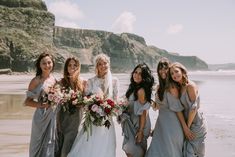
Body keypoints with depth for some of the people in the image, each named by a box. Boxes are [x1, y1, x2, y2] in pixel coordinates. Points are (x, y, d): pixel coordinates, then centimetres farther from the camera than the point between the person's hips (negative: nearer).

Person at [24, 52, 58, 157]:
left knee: (51, 145, 11)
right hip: (42, 117, -4)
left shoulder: (55, 80, 7)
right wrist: (41, 104, -20)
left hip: (54, 116, 4)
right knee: (41, 145, 4)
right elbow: (27, 101, -8)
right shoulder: (36, 81, -6)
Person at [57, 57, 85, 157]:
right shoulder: (62, 82, 3)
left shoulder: (82, 83, 2)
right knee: (62, 145, 6)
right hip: (64, 117, 1)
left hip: (76, 118, -1)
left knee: (70, 146, 0)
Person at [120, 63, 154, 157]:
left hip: (139, 124, -8)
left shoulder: (141, 90, -22)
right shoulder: (133, 87, 5)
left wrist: (141, 131, -21)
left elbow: (143, 112, -22)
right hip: (132, 122, 8)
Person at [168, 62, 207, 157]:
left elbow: (193, 108, -18)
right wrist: (184, 127, -2)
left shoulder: (190, 86, -16)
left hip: (195, 123, -8)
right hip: (186, 123, 8)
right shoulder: (179, 87, 9)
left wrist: (188, 126, -10)